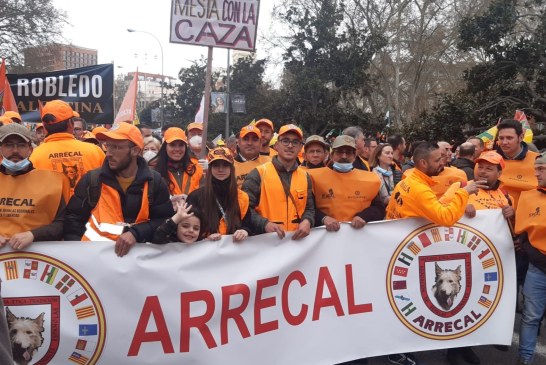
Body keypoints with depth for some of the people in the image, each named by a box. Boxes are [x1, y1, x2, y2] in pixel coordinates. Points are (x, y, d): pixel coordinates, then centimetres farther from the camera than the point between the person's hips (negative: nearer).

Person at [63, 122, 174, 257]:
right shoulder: (92, 179, 3)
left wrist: (136, 233, -15)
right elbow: (73, 217, 8)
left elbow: (166, 220, -1)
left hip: (135, 250, 0)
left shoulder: (154, 182, -1)